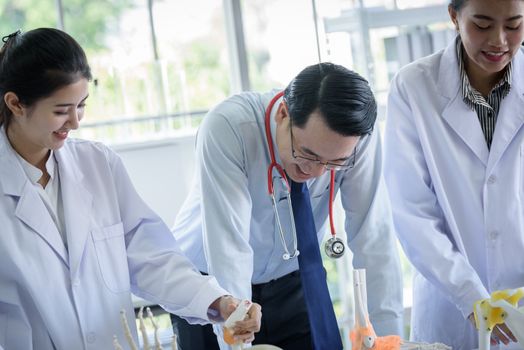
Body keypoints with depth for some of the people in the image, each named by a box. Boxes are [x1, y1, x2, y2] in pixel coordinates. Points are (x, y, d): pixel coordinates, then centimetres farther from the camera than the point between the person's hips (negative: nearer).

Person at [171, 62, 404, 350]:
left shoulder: (358, 138, -22)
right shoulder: (227, 128, -30)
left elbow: (374, 241, -21)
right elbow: (228, 246, -34)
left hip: (293, 282, 2)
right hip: (209, 284, -2)